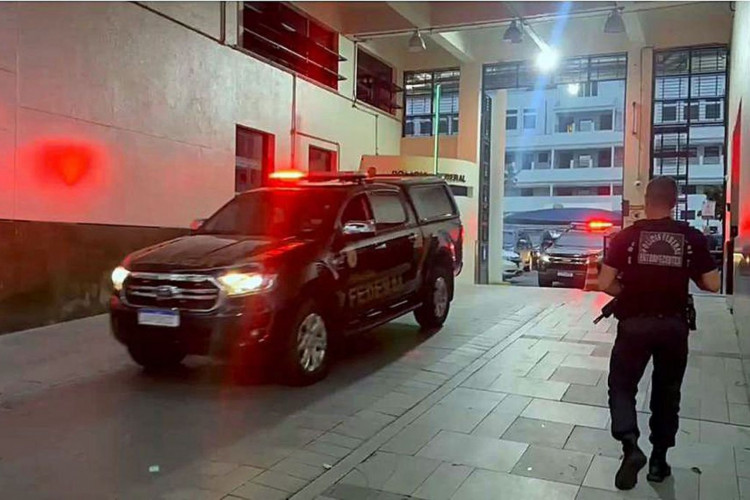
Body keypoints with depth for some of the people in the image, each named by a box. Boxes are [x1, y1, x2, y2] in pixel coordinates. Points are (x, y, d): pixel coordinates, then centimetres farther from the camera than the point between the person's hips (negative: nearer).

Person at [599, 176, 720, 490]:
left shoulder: (627, 236, -7)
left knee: (622, 385, 11)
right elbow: (712, 285, -3)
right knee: (667, 392, 17)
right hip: (674, 325, 2)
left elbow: (605, 284, -11)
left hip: (634, 324, -2)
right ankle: (659, 459, 23)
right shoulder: (692, 238, -4)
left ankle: (630, 445, -10)